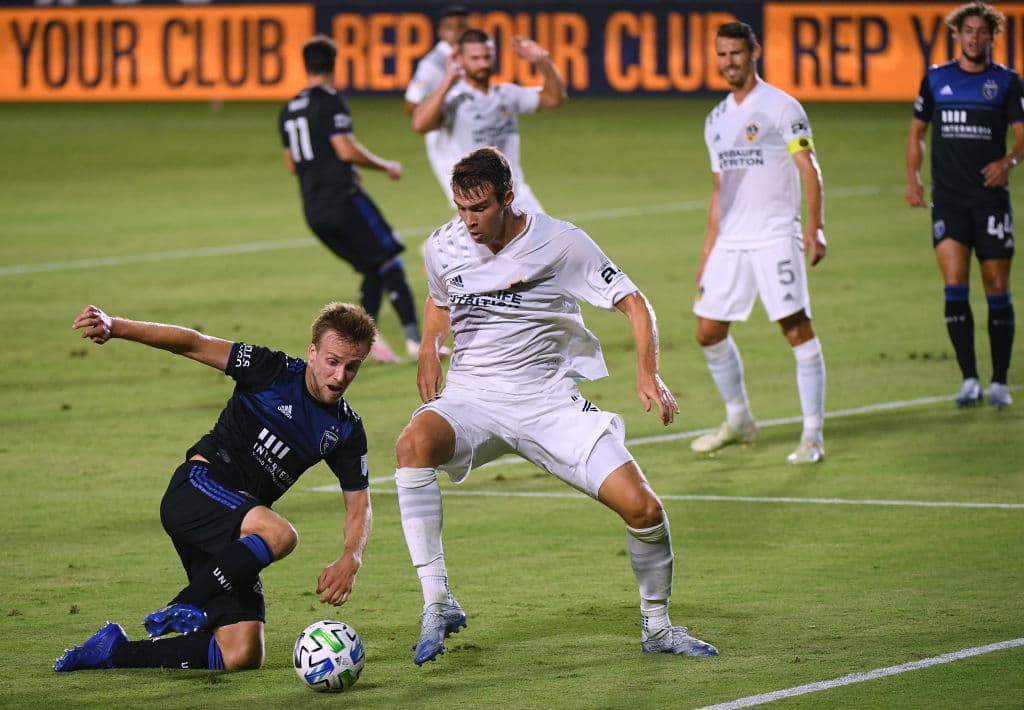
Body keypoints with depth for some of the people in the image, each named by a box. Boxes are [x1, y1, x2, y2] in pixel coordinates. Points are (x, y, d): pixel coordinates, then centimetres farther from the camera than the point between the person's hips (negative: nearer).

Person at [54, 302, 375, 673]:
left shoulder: (346, 430, 9)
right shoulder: (275, 371, -5)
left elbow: (358, 503, 12)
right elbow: (195, 344, -9)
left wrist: (350, 559, -9)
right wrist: (116, 326, -23)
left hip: (234, 538, 6)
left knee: (242, 656, -7)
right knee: (279, 533, -37)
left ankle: (116, 650, 8)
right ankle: (182, 610, -21)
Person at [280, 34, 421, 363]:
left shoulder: (288, 111, 15)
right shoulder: (330, 101, -8)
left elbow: (291, 164, 21)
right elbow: (347, 150, -17)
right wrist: (386, 166, -4)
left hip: (313, 210, 8)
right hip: (343, 198, -8)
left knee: (373, 269, 15)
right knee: (390, 261, -4)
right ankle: (415, 338, -11)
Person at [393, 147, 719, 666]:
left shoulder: (560, 242, -9)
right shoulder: (442, 248, 0)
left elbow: (632, 303, -2)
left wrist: (648, 373, -17)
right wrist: (429, 350, 5)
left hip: (549, 401, -1)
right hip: (471, 399, 1)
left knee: (642, 507, -15)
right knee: (414, 444, -35)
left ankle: (657, 627, 13)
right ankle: (437, 603, -31)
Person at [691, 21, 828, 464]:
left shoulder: (780, 107, -4)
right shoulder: (717, 120, 16)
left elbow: (809, 170, -9)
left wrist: (815, 228, -21)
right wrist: (707, 253, 19)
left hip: (775, 238, -7)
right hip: (730, 242, 7)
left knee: (797, 329, -11)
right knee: (709, 332, 7)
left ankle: (812, 436, -8)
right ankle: (738, 421, 25)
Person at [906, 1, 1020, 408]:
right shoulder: (936, 79, 8)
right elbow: (917, 130, 18)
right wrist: (912, 177, 6)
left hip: (991, 196, -1)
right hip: (948, 199, 1)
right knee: (955, 284, -11)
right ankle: (969, 379, -7)